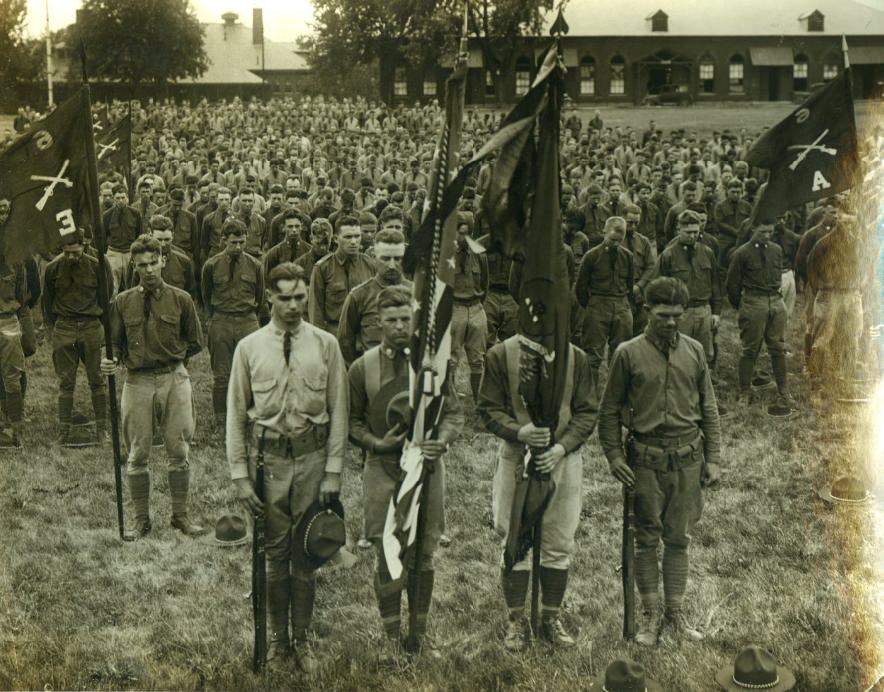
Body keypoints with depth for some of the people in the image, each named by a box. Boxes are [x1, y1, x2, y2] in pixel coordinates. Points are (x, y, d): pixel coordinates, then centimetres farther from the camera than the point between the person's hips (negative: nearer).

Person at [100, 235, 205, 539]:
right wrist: (110, 361, -10)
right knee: (138, 454, 4)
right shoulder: (122, 302, 2)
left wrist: (170, 357, 2)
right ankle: (141, 519, 14)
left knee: (179, 451, 5)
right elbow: (115, 343, 9)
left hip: (174, 378, 0)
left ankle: (181, 515, 17)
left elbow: (195, 343, 10)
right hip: (137, 381, 0)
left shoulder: (181, 299, 1)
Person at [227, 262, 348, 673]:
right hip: (268, 457, 0)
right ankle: (278, 638, 26)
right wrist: (240, 475, -3)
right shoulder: (249, 348, -2)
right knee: (274, 553, 9)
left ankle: (302, 639, 25)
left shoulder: (325, 345, -2)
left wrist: (333, 471, -3)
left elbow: (338, 411, 0)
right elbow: (236, 414, 1)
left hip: (312, 457, 0)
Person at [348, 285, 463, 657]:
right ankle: (393, 636, 15)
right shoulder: (362, 368, -1)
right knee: (388, 557, 2)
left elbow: (453, 412, 6)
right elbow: (352, 420, 5)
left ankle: (420, 632, 23)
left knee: (424, 555, 9)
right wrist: (376, 443, -13)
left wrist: (442, 440, -14)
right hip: (383, 471, -1)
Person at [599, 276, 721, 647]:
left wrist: (713, 458, 8)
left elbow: (708, 407, 11)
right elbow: (609, 410, 3)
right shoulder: (629, 353, -3)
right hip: (646, 459, -2)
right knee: (647, 540, 4)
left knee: (679, 539, 8)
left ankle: (675, 613, 17)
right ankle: (651, 615, 14)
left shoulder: (694, 351, 5)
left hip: (687, 459, 2)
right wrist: (613, 455, -3)